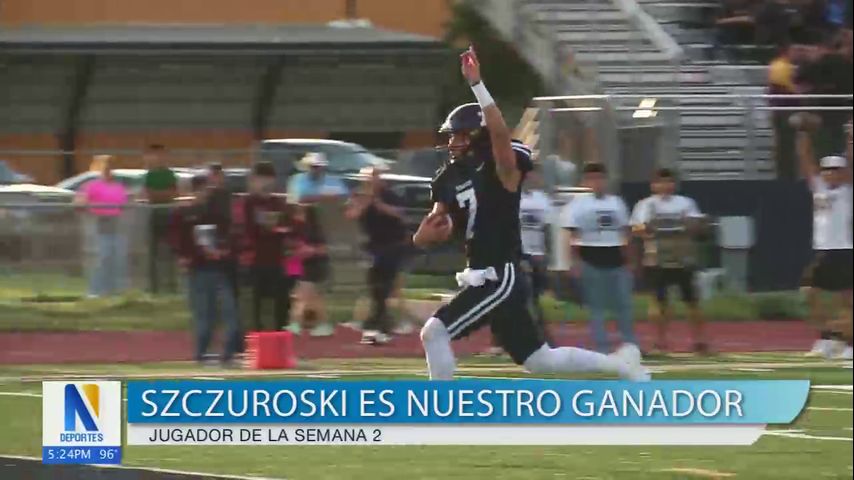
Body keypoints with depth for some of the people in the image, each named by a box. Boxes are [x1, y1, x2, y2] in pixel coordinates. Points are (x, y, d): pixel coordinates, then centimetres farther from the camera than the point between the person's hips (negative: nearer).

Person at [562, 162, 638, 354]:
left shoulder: (616, 203, 13)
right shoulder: (578, 204, -2)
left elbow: (624, 234, 18)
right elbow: (572, 235, -6)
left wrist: (629, 260, 15)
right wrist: (574, 262, -14)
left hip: (616, 258, 4)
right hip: (591, 260, -4)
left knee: (624, 304, 3)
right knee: (597, 307, -1)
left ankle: (631, 345, 13)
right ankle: (602, 347, 3)